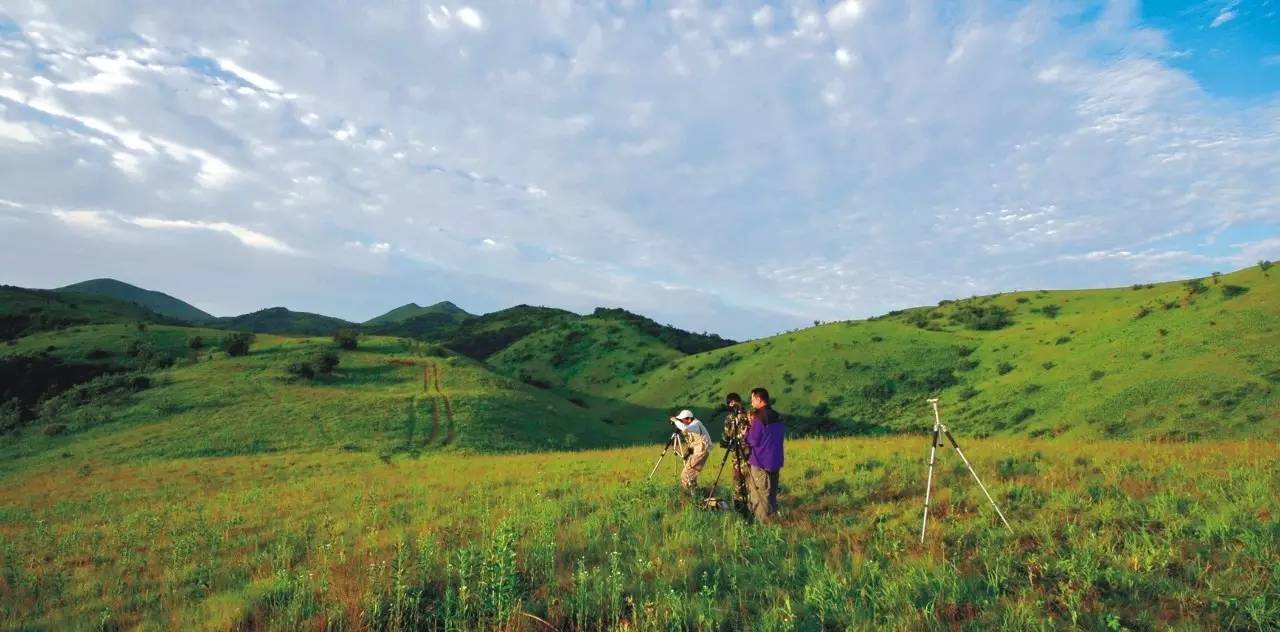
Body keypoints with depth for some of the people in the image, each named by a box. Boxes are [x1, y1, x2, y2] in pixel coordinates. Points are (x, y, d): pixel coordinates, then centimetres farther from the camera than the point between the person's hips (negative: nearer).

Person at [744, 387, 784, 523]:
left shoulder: (759, 418, -16)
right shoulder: (778, 418, 9)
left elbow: (752, 441, -16)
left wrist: (748, 430, 2)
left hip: (761, 464, -8)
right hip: (776, 462, 8)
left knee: (761, 496, 1)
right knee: (771, 493, 16)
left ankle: (765, 524, 4)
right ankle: (773, 518, 21)